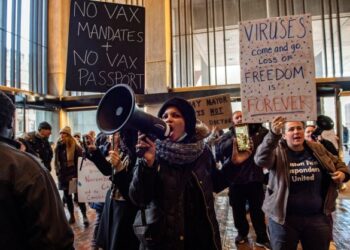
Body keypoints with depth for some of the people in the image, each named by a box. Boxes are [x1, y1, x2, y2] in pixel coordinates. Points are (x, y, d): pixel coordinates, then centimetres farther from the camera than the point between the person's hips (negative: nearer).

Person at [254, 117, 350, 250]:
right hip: (284, 217, -3)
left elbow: (338, 163, 17)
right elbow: (261, 160, -33)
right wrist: (273, 134, -45)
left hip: (318, 217, 4)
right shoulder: (277, 151, -12)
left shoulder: (317, 149, 1)